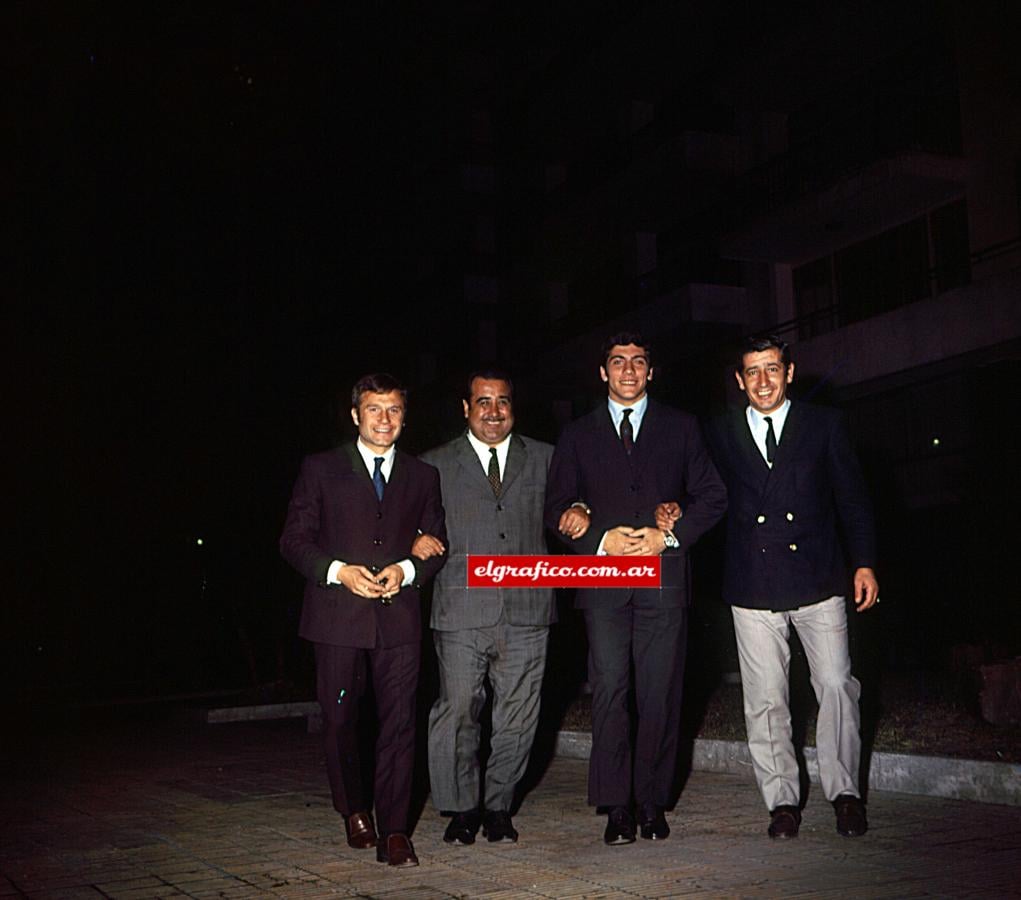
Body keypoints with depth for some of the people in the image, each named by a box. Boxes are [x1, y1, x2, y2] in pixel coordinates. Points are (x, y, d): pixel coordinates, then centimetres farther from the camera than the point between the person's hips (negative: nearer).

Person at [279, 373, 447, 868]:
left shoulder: (422, 476, 13)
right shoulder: (321, 469, 6)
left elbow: (438, 544, 13)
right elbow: (295, 539, 3)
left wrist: (406, 570, -7)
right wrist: (338, 571, -12)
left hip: (399, 617, 1)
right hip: (338, 616, -1)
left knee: (399, 721, -3)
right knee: (340, 720, 7)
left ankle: (394, 831, 4)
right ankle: (355, 811, 29)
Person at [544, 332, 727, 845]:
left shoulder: (680, 428, 13)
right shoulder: (577, 436, 14)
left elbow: (712, 497, 10)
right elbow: (556, 508, 10)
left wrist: (667, 537, -5)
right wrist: (601, 540, -6)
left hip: (664, 576, 0)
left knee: (660, 693, 1)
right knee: (609, 690, -6)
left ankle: (652, 803, 11)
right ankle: (615, 807, 0)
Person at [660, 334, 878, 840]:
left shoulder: (823, 425, 6)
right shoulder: (721, 436, 8)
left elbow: (852, 500, 7)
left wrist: (864, 562, 2)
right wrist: (675, 511, -6)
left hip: (818, 580, -1)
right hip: (753, 586, 1)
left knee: (836, 685, -5)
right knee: (765, 700, 4)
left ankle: (844, 792, 12)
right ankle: (782, 801, 16)